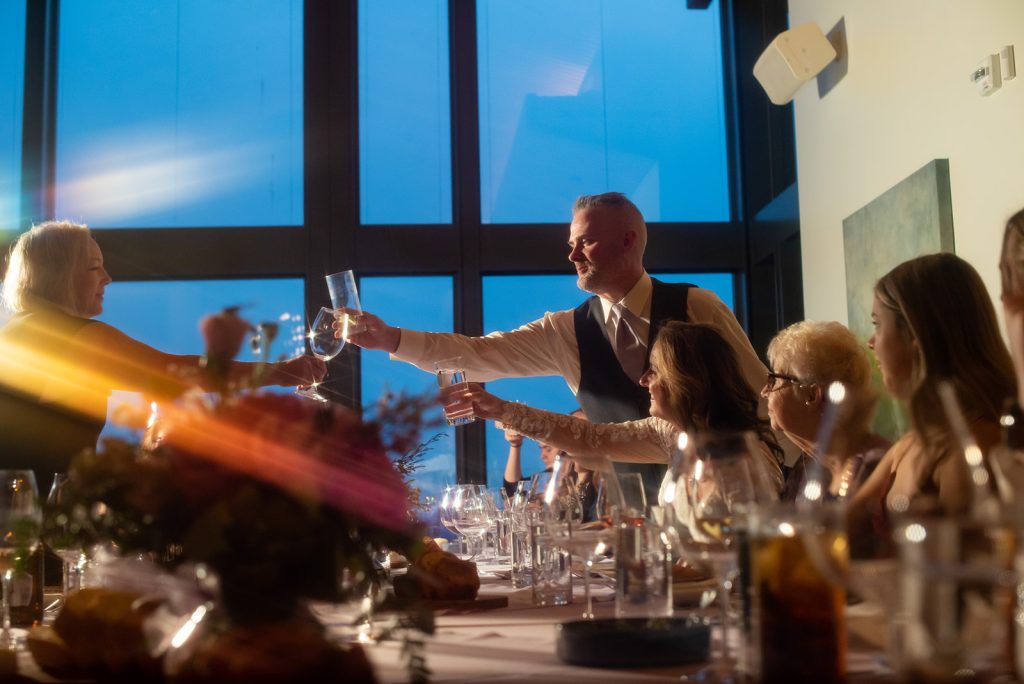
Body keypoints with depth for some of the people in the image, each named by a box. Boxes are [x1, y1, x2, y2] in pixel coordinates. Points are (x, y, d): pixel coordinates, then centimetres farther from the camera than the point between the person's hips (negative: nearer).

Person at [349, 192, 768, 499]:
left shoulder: (697, 308, -5)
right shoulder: (567, 332, 0)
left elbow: (761, 394, -1)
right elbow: (482, 354, -6)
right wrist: (392, 339, -16)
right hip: (636, 504, 2)